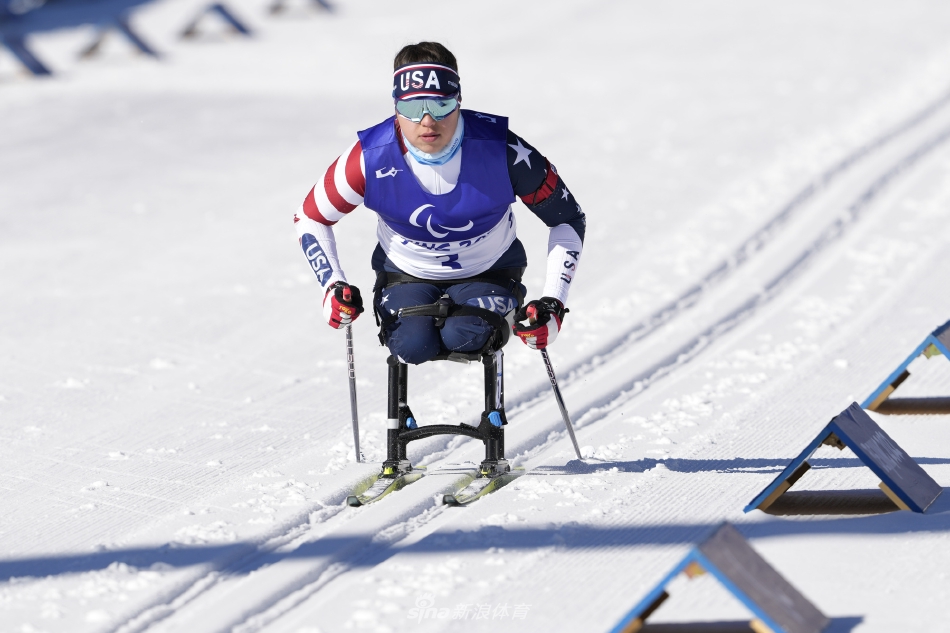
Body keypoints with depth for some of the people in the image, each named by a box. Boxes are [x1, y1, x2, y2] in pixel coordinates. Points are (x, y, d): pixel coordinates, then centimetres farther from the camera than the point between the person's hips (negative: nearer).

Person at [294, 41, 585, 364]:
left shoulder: (502, 150, -25)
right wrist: (332, 286, -18)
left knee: (464, 336, -32)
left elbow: (568, 218, -10)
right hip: (406, 274, 1)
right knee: (413, 345, -29)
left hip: (488, 273, -1)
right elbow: (310, 219, -4)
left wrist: (553, 303, -17)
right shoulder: (371, 158, -23)